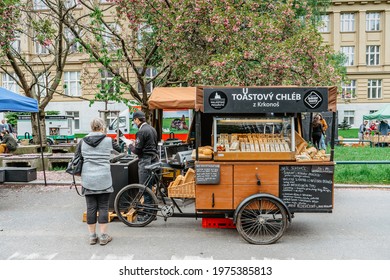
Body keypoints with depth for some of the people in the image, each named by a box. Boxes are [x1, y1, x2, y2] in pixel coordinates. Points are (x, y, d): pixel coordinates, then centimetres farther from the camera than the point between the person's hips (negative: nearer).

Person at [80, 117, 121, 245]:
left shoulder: (83, 141, 3)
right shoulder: (108, 141, -4)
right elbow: (121, 149, 13)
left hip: (88, 179, 2)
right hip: (103, 179, -2)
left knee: (90, 207, 8)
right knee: (103, 207, 6)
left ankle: (92, 236, 17)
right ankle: (103, 236, 11)